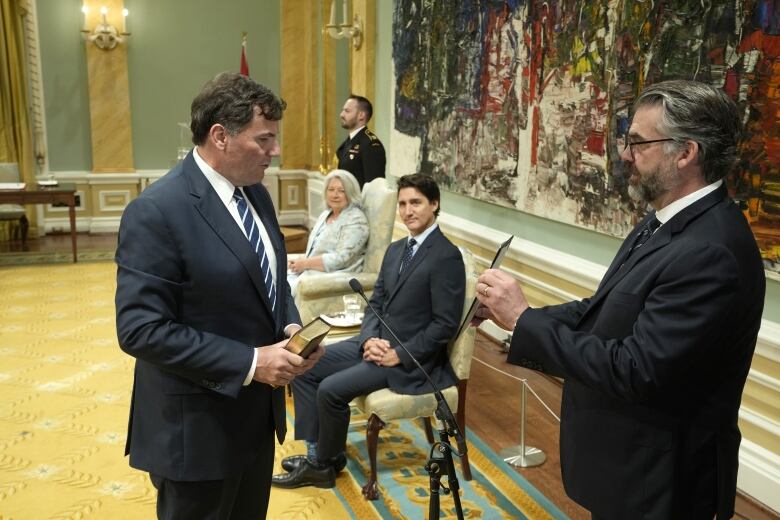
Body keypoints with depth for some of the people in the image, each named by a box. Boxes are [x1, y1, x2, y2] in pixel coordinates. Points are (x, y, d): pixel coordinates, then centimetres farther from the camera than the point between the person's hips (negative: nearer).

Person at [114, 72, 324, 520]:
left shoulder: (256, 194, 4)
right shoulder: (156, 212, -22)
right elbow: (141, 329, -24)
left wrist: (291, 327, -5)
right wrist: (249, 363, -25)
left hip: (257, 411, 8)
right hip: (197, 425, -7)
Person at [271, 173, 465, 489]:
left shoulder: (446, 256, -15)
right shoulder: (395, 249, 11)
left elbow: (445, 325, -18)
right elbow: (376, 302, 13)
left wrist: (400, 354, -19)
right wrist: (370, 339, -6)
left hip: (410, 359, -8)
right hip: (376, 342, 9)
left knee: (331, 389, -20)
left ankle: (323, 465, 4)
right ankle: (318, 451, 6)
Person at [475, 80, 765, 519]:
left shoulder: (710, 252, -29)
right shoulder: (668, 222, 2)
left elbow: (635, 370, -31)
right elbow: (611, 311, 4)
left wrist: (524, 319, -25)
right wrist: (516, 312, -9)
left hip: (657, 479, -8)